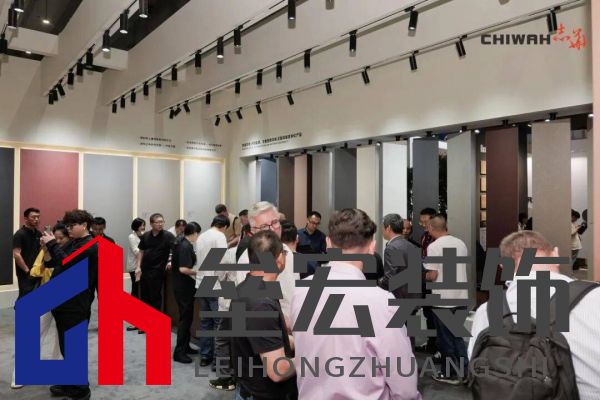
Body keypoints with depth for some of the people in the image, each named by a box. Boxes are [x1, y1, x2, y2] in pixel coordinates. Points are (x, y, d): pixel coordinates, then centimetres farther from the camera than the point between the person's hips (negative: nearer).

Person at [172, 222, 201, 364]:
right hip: (184, 288, -10)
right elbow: (183, 269, -28)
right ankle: (179, 352, 4)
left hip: (182, 286, 10)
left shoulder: (181, 243, 9)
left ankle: (185, 346, 28)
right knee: (185, 318, -3)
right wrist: (198, 272, -15)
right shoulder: (186, 247, -21)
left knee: (187, 317, 18)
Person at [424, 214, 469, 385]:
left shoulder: (434, 247, -15)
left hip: (443, 299, -6)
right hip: (461, 296, 6)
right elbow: (462, 268, 13)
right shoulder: (461, 243, 4)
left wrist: (424, 277, 4)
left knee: (445, 338, 8)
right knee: (457, 335, 19)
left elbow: (433, 275, -17)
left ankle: (450, 374, 19)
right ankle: (464, 372, 23)